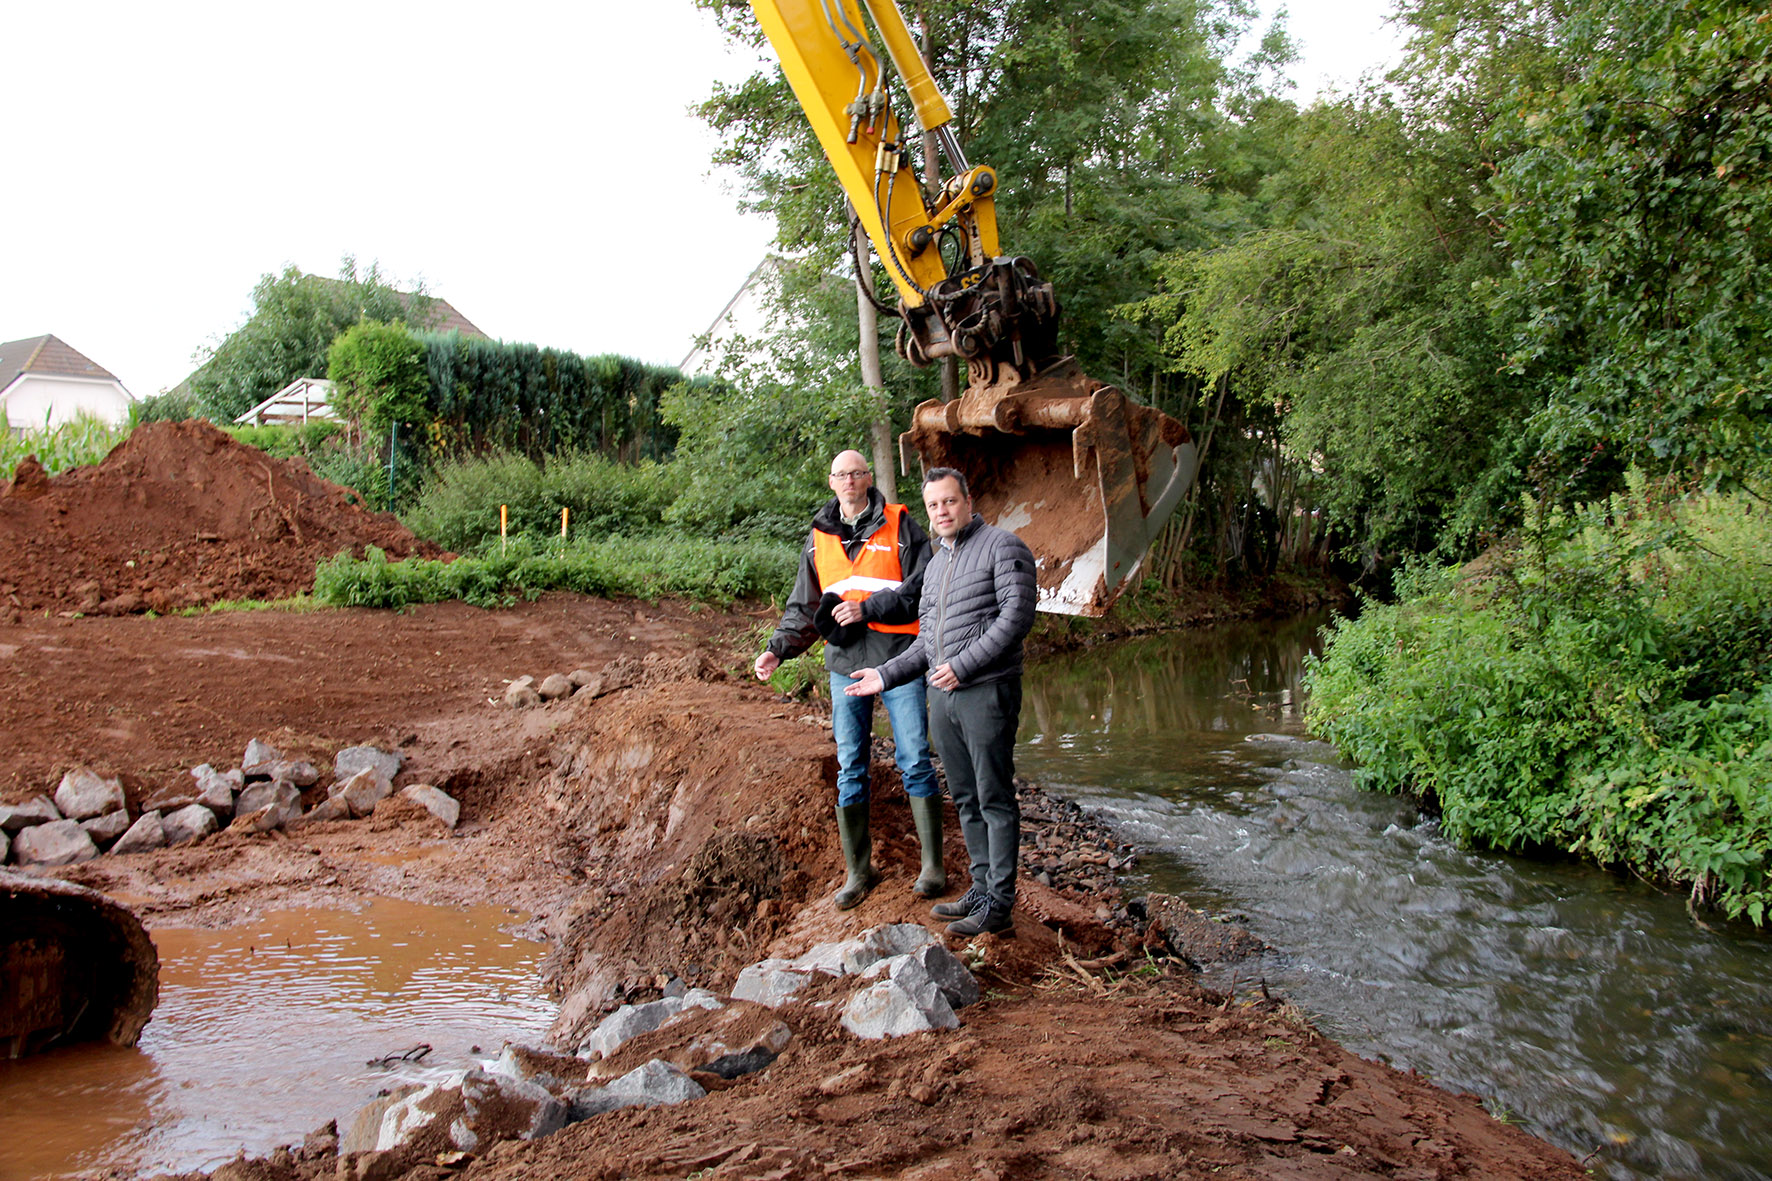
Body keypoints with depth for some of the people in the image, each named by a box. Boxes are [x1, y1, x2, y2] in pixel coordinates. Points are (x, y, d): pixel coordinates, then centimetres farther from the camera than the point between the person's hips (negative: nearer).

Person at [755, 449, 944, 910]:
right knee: (850, 769, 6)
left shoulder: (899, 525, 0)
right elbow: (804, 607, 15)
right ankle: (858, 871, 17)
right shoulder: (819, 538, 12)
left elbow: (922, 585, -8)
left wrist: (868, 608, -14)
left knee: (915, 763, 0)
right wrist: (778, 648, 0)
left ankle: (933, 865, 12)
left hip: (898, 659, -4)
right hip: (845, 664, 4)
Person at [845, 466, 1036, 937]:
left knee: (995, 800, -3)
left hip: (987, 691, -8)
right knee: (966, 800, 13)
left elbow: (1017, 615, -15)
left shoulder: (1002, 546, -4)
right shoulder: (935, 566, 20)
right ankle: (982, 889, 23)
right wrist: (886, 675, 13)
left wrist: (964, 666, -18)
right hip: (943, 695, 8)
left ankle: (999, 906, 3)